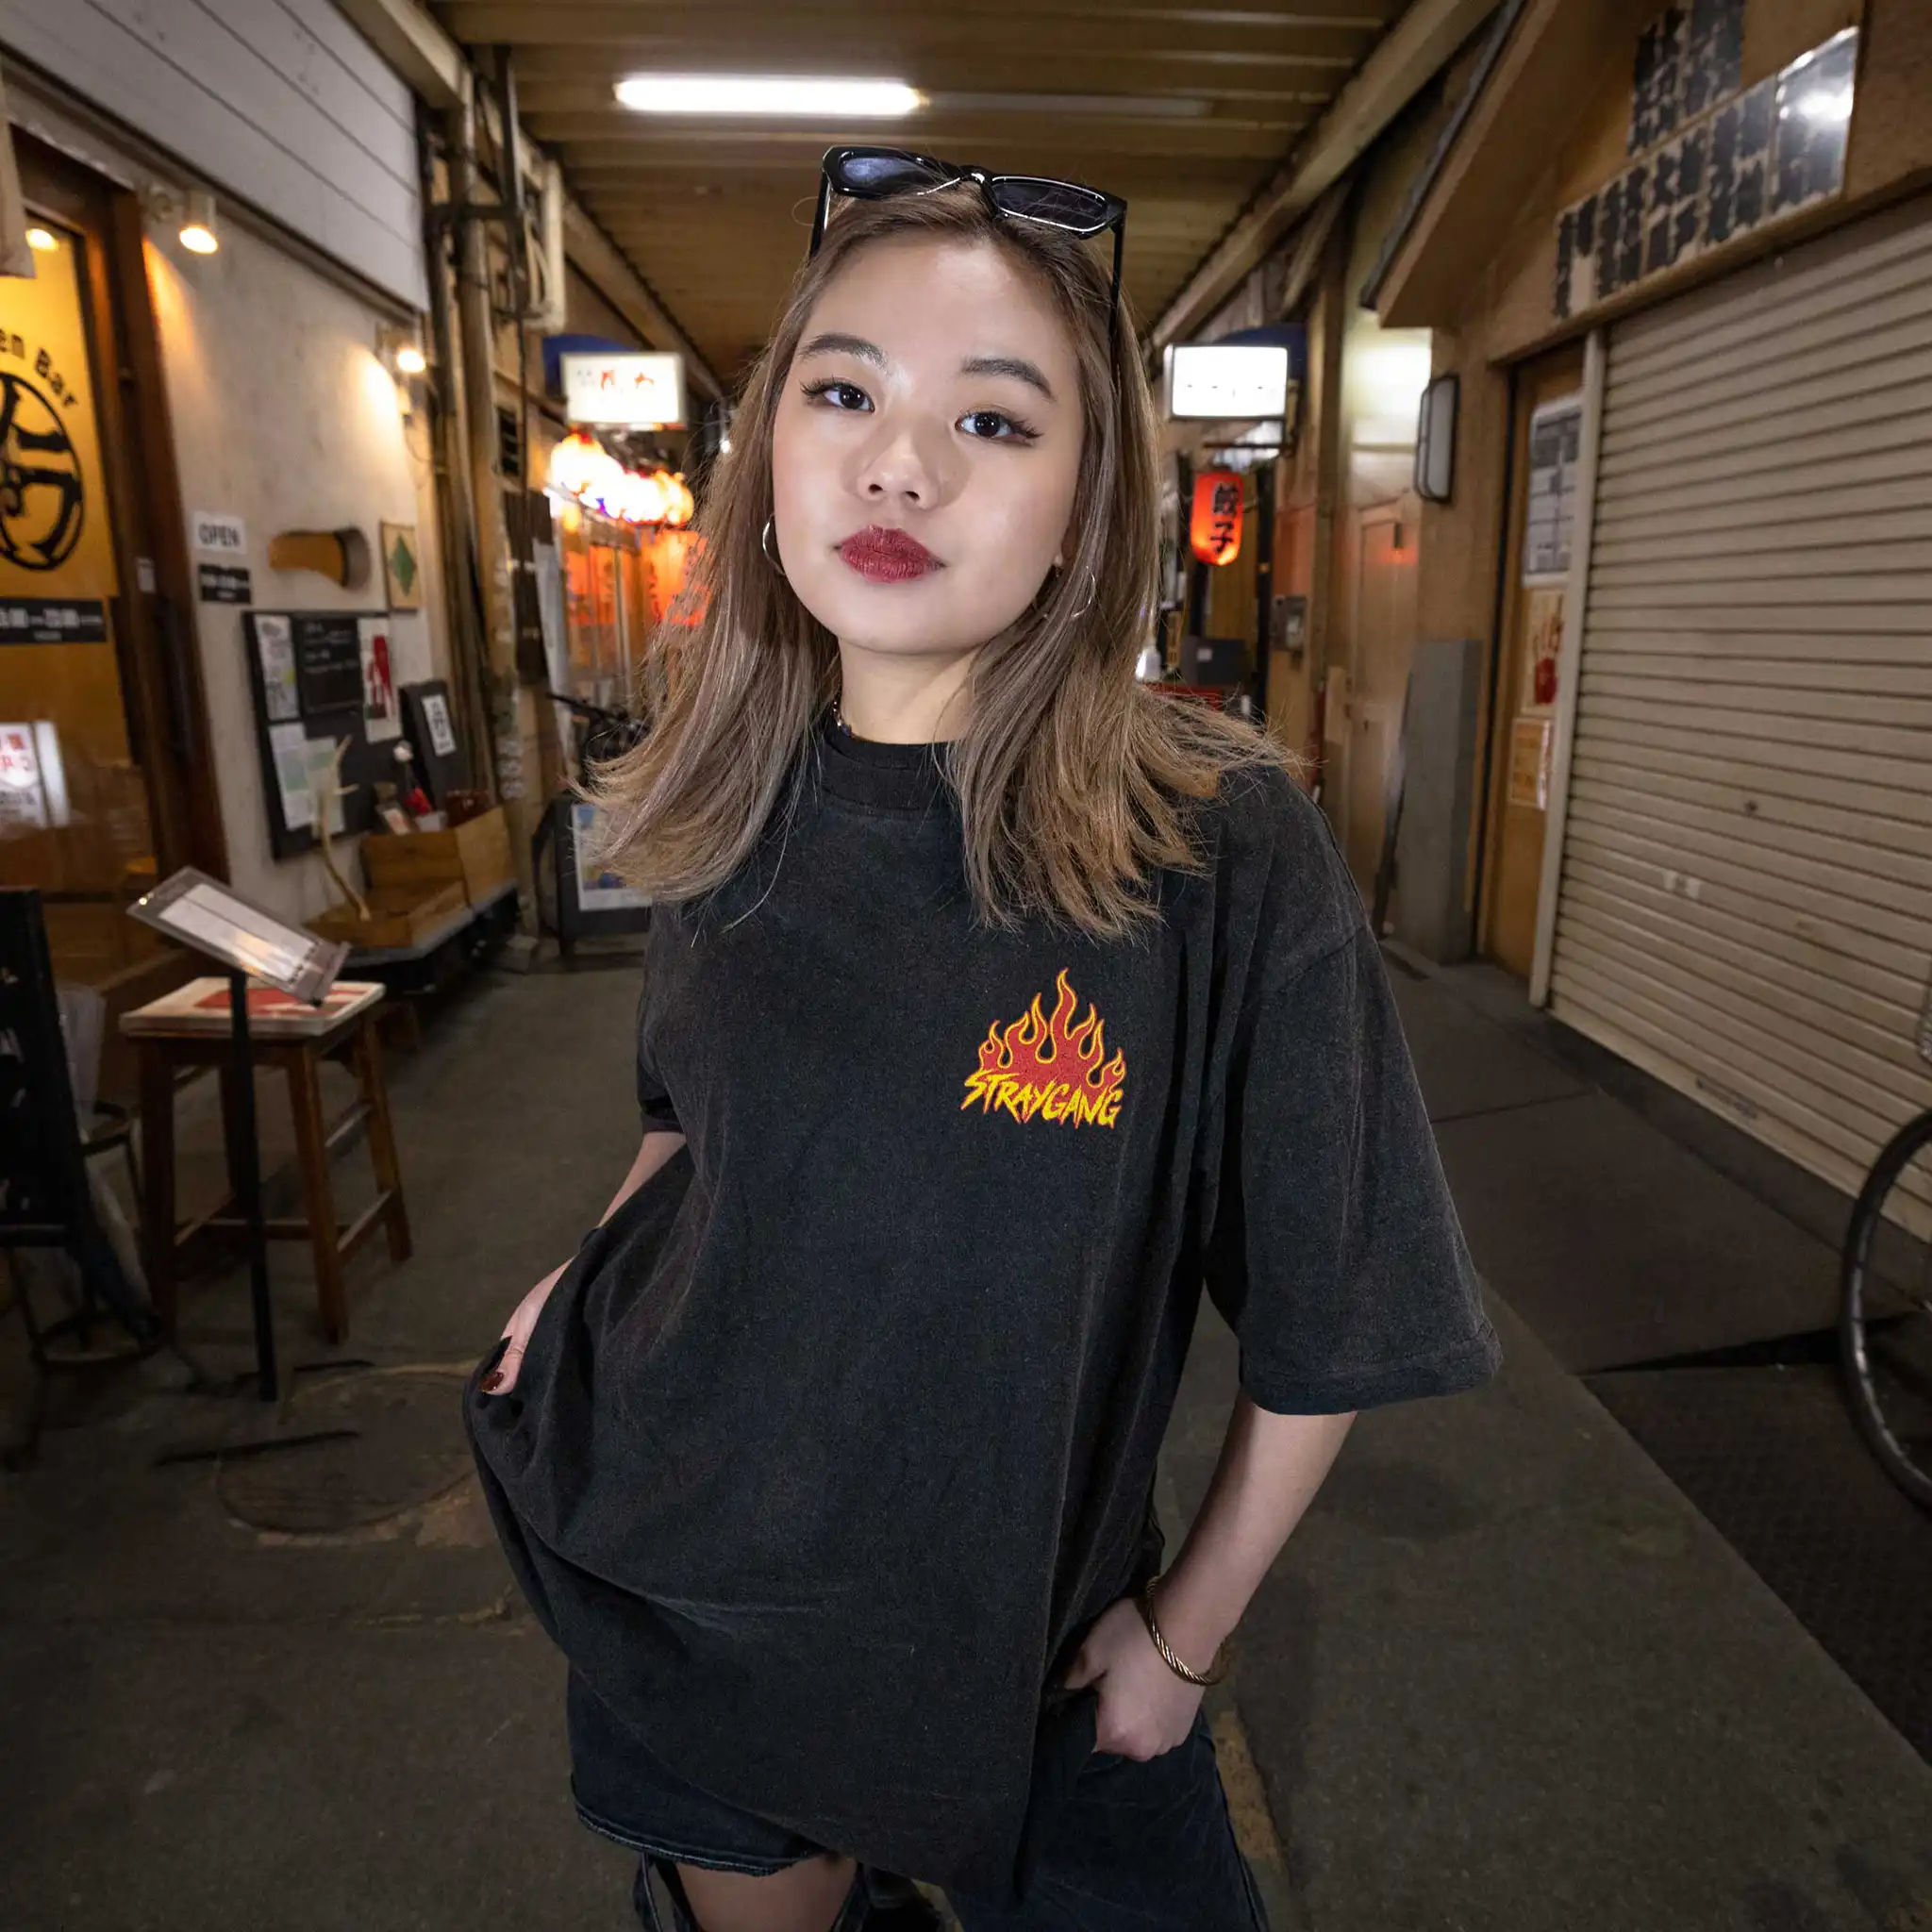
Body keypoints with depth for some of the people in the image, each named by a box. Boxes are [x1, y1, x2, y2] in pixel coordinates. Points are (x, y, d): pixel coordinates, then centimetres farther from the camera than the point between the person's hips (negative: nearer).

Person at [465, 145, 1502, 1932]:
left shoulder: (1224, 850, -23)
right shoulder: (732, 804, -9)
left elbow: (1331, 1325, -13)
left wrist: (1187, 1633, -5)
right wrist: (586, 1284, -1)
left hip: (1011, 1624, -3)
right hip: (673, 1565, 4)